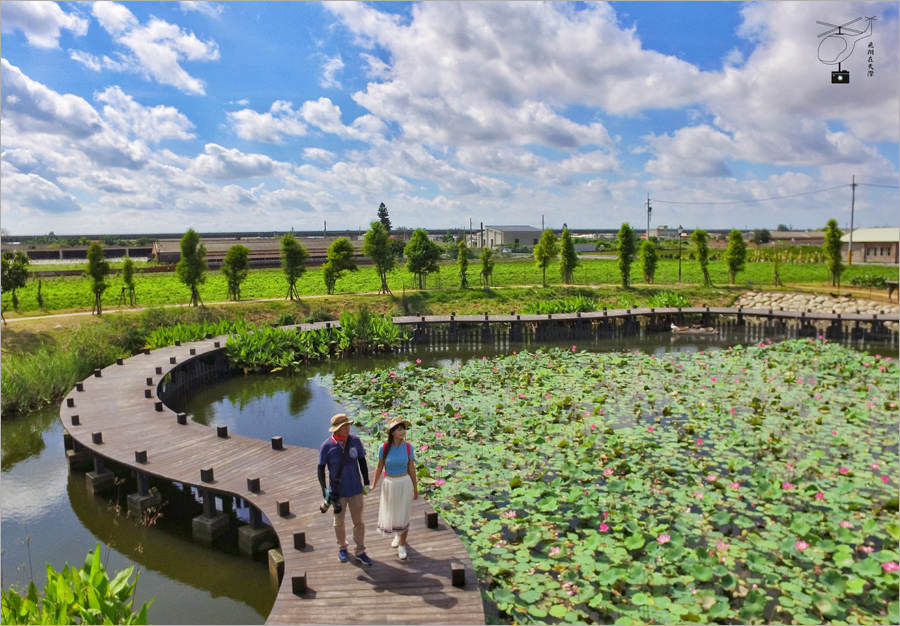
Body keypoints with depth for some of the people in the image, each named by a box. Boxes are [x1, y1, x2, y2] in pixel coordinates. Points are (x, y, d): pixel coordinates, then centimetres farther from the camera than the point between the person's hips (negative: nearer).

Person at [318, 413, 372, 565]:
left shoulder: (355, 441, -9)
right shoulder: (326, 446, -14)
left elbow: (362, 462, 2)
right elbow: (321, 469, -6)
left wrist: (366, 483, 3)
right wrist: (324, 489, -14)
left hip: (356, 489, 1)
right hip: (338, 491, -1)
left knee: (358, 521, 10)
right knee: (339, 521, 17)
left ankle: (360, 552, 26)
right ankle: (342, 548, 40)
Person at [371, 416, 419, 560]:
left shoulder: (408, 447, -12)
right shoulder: (384, 447, -15)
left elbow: (411, 468, -2)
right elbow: (379, 468, -2)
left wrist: (415, 488, 5)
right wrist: (373, 485, 5)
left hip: (405, 483, -1)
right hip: (389, 484, 1)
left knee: (403, 514, 6)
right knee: (390, 513, 16)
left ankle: (402, 545, 27)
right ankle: (398, 535, 47)